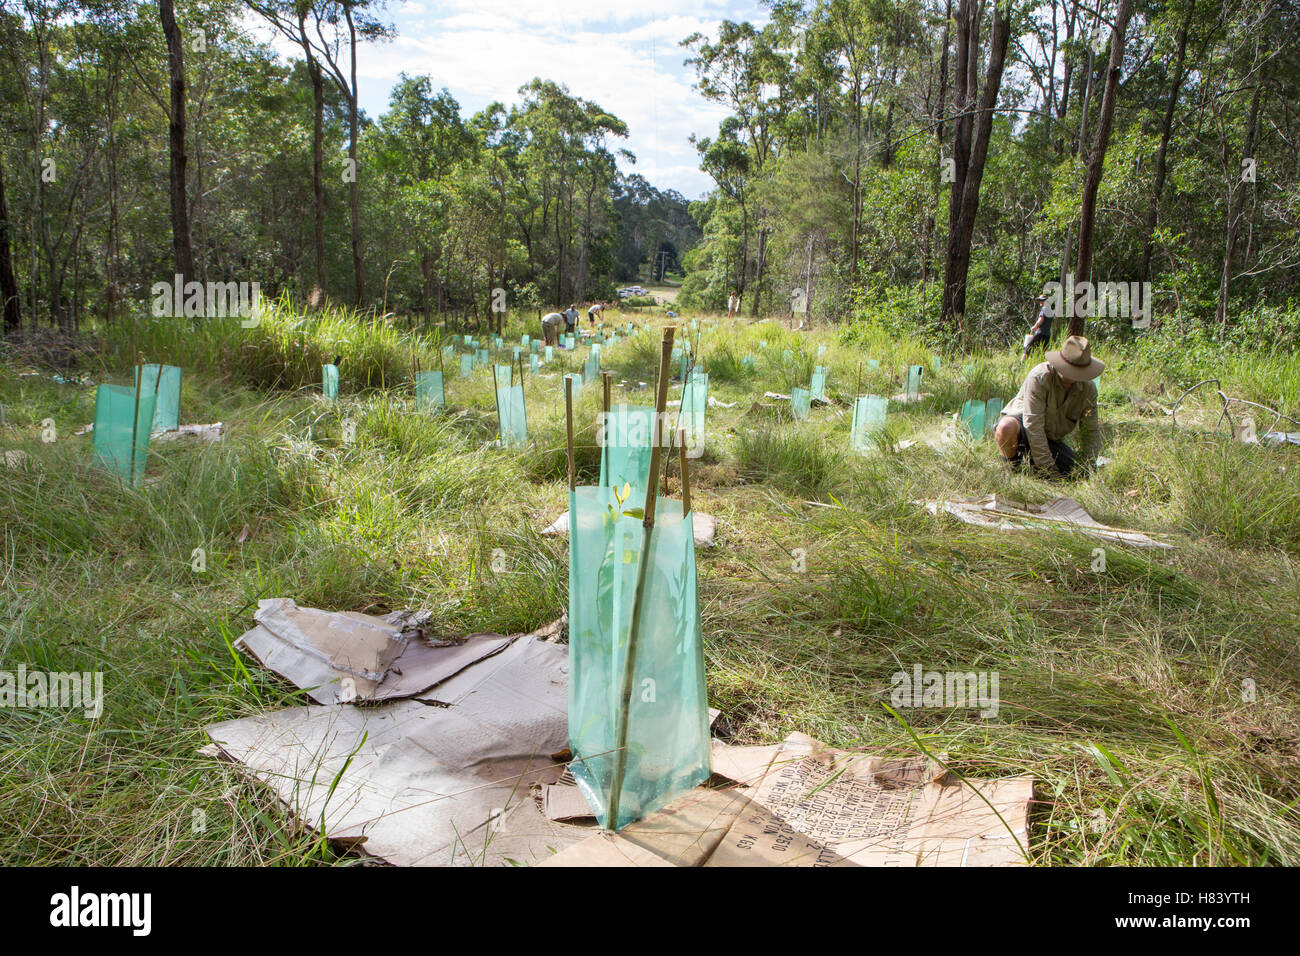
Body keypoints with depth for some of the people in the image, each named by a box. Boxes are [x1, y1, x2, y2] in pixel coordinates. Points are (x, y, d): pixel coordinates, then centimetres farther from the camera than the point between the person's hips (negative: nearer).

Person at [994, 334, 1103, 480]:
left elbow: (1091, 431, 0)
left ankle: (1029, 460, 14)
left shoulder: (1088, 388, -6)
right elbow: (1033, 425, -31)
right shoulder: (1039, 377, -26)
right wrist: (1048, 468, -34)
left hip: (1050, 439, 6)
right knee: (1007, 427, -41)